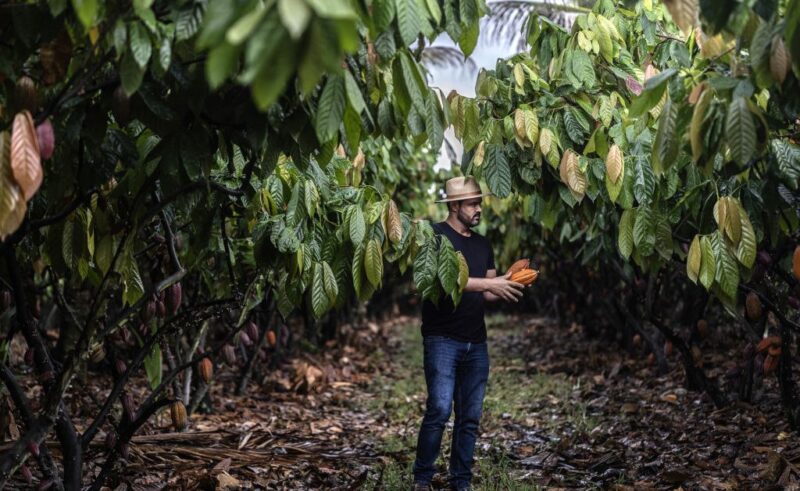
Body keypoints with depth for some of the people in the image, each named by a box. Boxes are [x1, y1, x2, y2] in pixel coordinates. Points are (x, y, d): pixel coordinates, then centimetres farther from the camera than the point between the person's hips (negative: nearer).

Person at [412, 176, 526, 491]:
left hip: (476, 343, 6)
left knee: (470, 417, 5)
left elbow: (486, 295, 17)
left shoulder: (483, 245, 17)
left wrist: (507, 287, -4)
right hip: (442, 339, -6)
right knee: (439, 410, -14)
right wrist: (489, 283, -23)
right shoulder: (437, 236, -4)